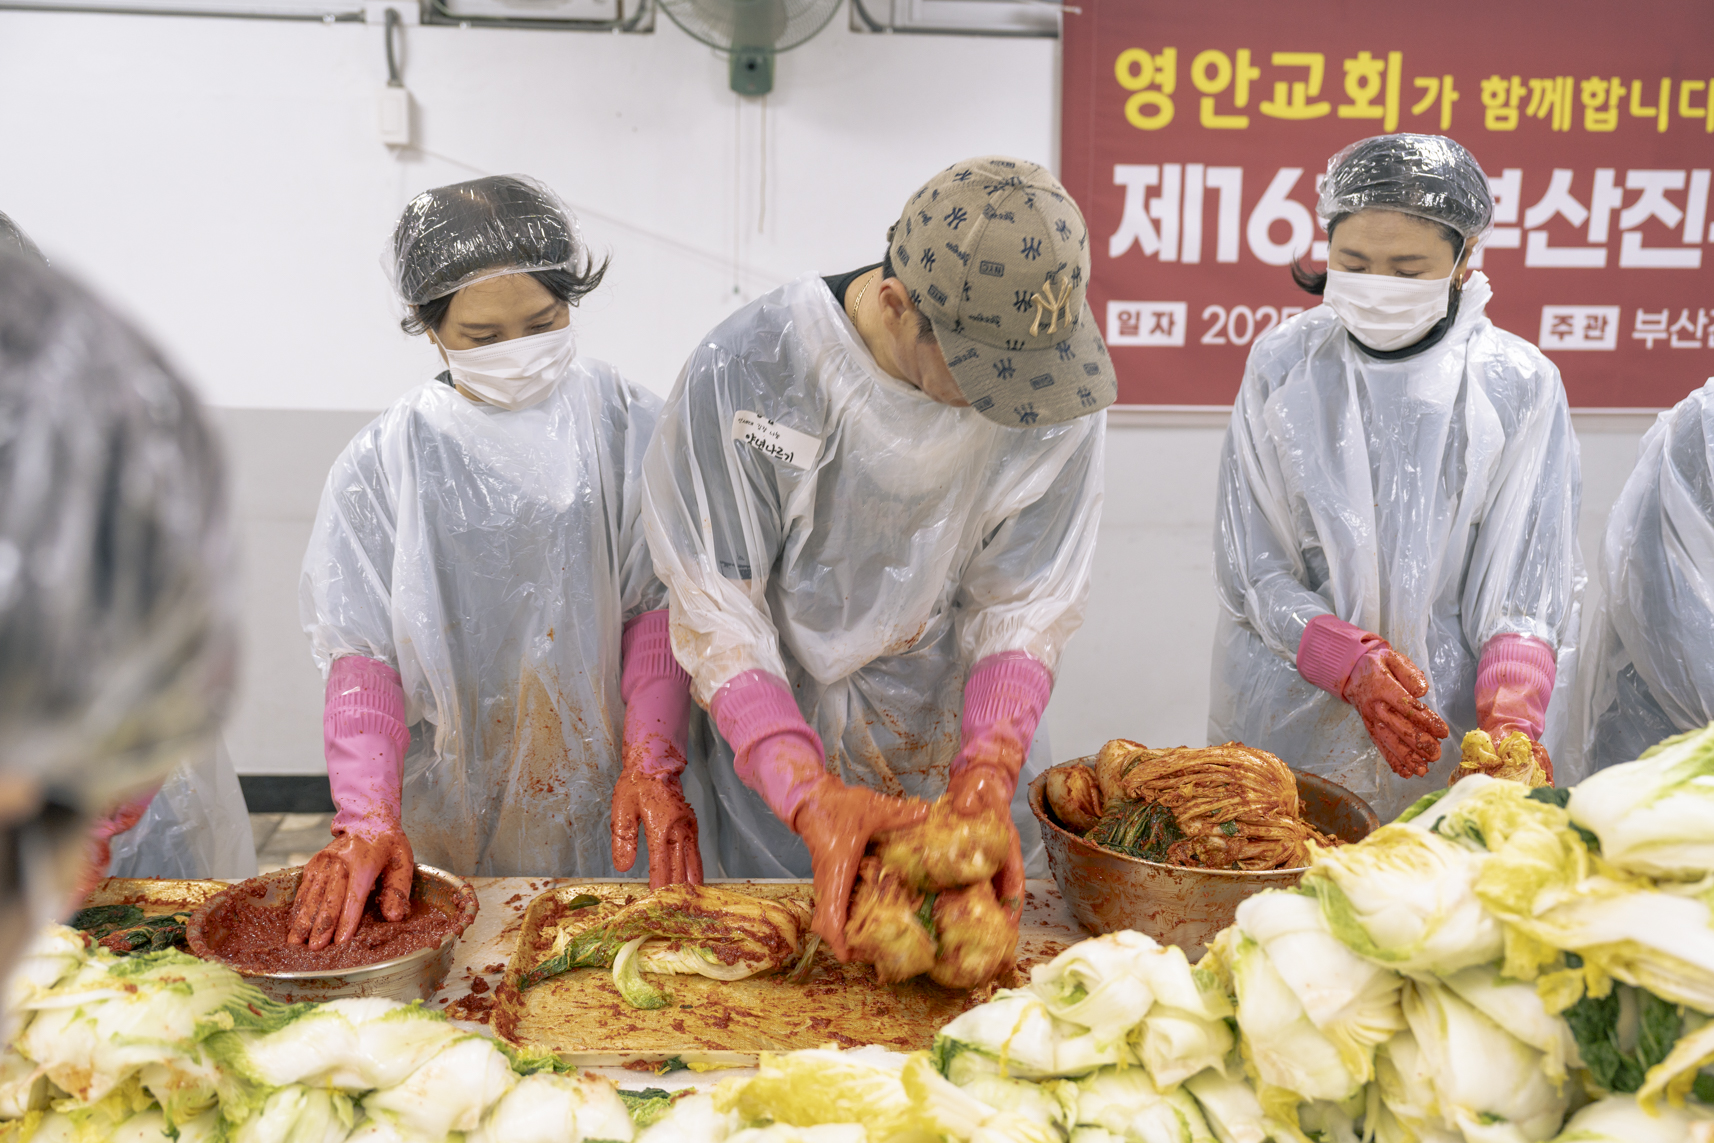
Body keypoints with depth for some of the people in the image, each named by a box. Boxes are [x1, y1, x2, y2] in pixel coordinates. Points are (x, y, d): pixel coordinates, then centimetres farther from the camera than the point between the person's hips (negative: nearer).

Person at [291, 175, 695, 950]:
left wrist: (650, 766, -17)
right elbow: (360, 652, -6)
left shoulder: (625, 426, -4)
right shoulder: (384, 463, -3)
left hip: (602, 800, 0)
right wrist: (368, 819, -19)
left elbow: (660, 605, -4)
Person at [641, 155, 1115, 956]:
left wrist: (988, 776, -27)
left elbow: (1026, 608, -12)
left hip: (970, 748, 2)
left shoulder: (1060, 382, -18)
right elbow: (717, 617, -21)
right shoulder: (745, 377, -26)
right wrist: (816, 797, -32)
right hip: (780, 768, -1)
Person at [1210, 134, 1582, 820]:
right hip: (1291, 702, 1)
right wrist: (1352, 665, -20)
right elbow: (1251, 567, -5)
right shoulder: (1282, 368, -4)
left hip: (1445, 715, 0)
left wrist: (1509, 715, -23)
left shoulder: (1519, 386, -5)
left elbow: (1526, 586, -5)